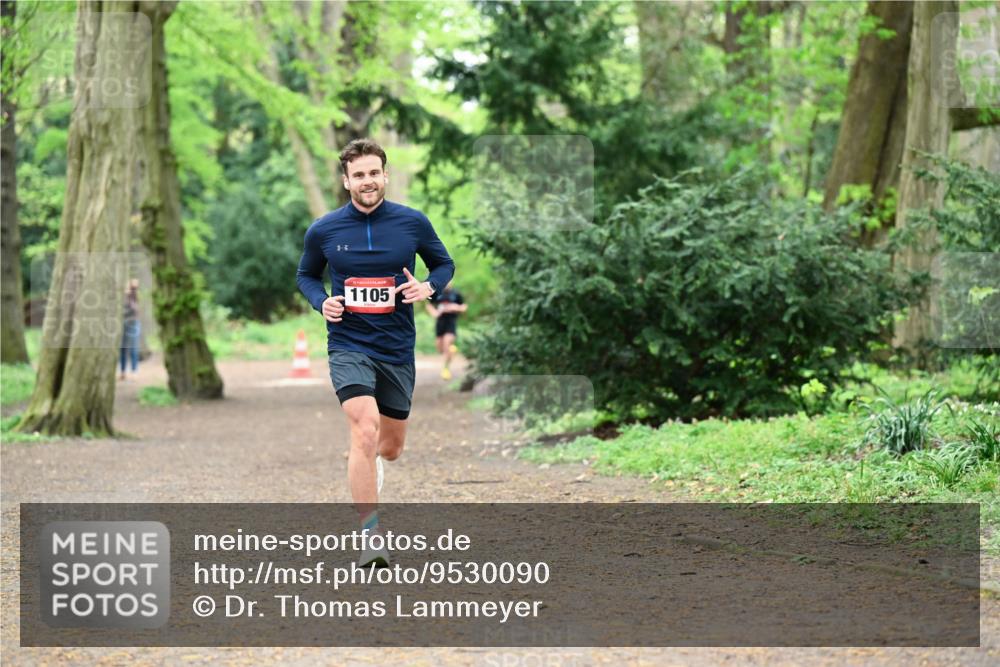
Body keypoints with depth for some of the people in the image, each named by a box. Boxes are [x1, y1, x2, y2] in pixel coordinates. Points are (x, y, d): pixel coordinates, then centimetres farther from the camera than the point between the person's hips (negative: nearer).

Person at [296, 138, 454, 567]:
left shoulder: (413, 223, -3)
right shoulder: (323, 231, -3)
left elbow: (444, 264, 11)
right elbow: (306, 275, 13)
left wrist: (428, 287, -11)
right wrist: (322, 301, -8)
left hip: (397, 350, 3)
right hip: (348, 346, -3)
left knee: (391, 446, 15)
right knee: (366, 431, -24)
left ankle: (362, 466, 53)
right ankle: (370, 535, -21)